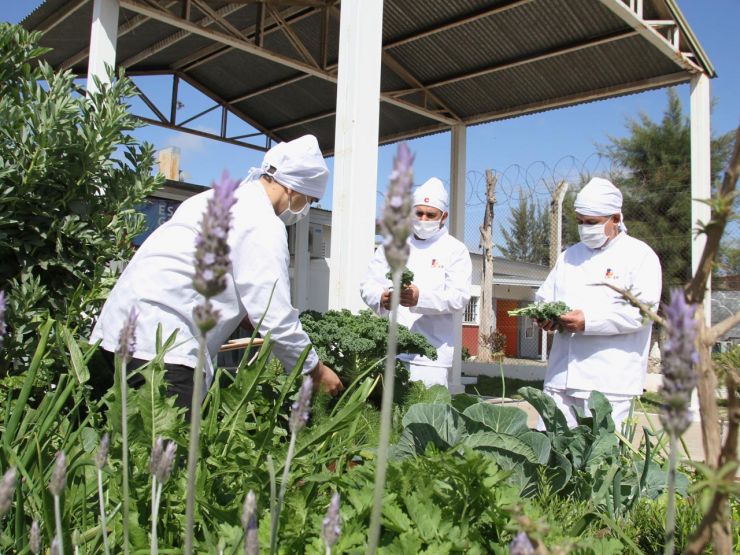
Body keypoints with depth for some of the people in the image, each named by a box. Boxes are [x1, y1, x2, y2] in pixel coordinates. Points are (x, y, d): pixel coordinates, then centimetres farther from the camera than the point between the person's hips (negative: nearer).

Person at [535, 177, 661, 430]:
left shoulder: (639, 255, 1)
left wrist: (589, 321, -19)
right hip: (561, 376, 5)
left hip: (608, 380, -5)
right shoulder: (569, 255, 19)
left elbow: (643, 309, -11)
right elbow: (544, 297, 20)